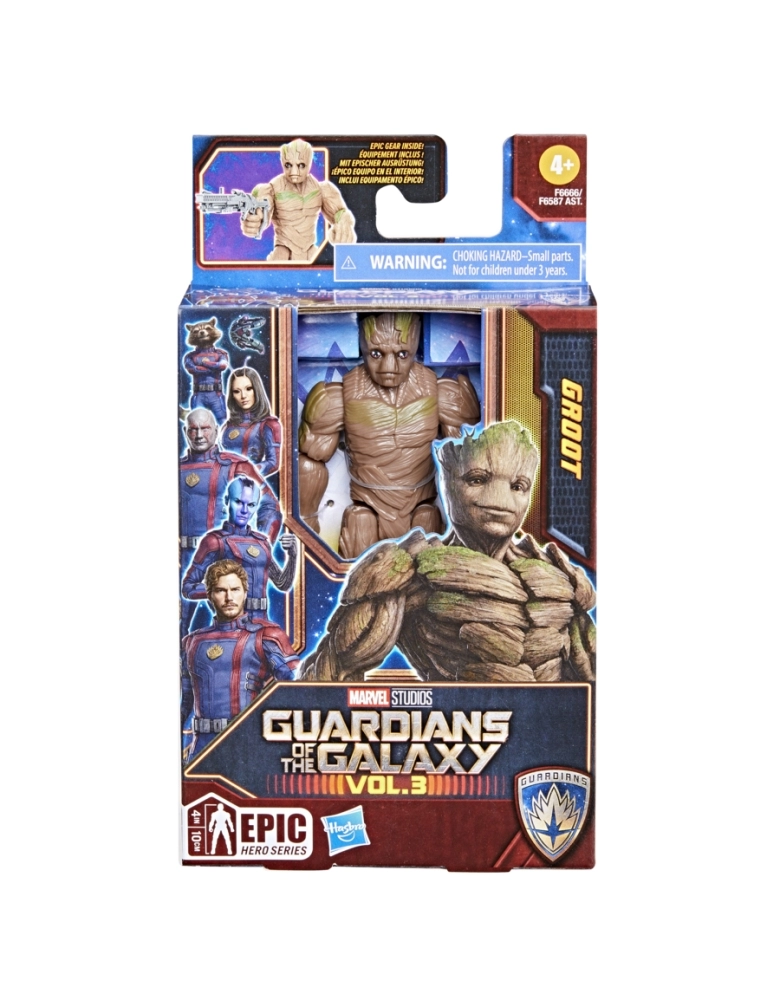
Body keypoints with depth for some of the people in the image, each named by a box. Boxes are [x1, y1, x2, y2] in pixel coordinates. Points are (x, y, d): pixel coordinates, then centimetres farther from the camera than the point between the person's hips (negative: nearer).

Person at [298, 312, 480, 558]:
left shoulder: (443, 394, -14)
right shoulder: (335, 399, -15)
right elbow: (311, 459, -2)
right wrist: (305, 518, 6)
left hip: (422, 512, 1)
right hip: (367, 509, 0)